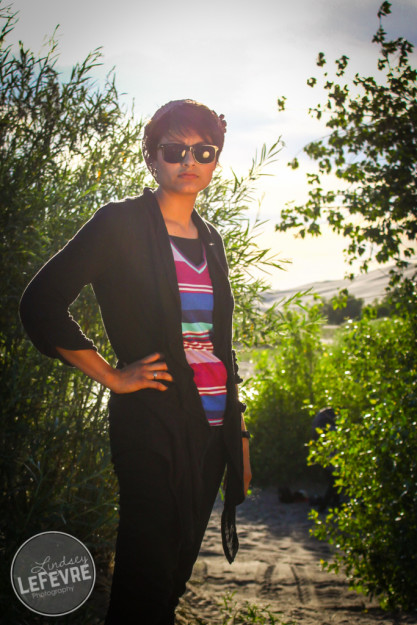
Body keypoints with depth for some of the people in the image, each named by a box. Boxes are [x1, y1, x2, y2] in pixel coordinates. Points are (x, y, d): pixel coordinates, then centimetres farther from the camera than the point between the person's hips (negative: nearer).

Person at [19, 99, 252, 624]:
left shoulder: (210, 240, 15)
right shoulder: (121, 224, -5)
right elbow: (41, 305, -10)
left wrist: (238, 432, 17)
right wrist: (113, 377, -8)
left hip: (212, 425, 6)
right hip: (154, 423, -6)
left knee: (177, 570, 13)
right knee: (147, 578, -2)